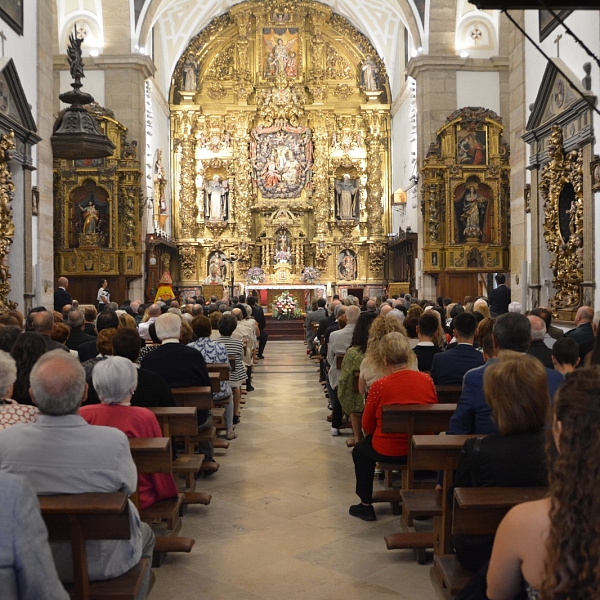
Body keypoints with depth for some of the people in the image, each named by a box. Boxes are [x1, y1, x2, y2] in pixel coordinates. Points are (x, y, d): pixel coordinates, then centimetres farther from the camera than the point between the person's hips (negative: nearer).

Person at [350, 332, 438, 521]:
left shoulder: (379, 386, -19)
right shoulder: (427, 380, -8)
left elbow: (367, 426, -6)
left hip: (388, 451, -4)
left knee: (360, 450, 26)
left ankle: (366, 505, 31)